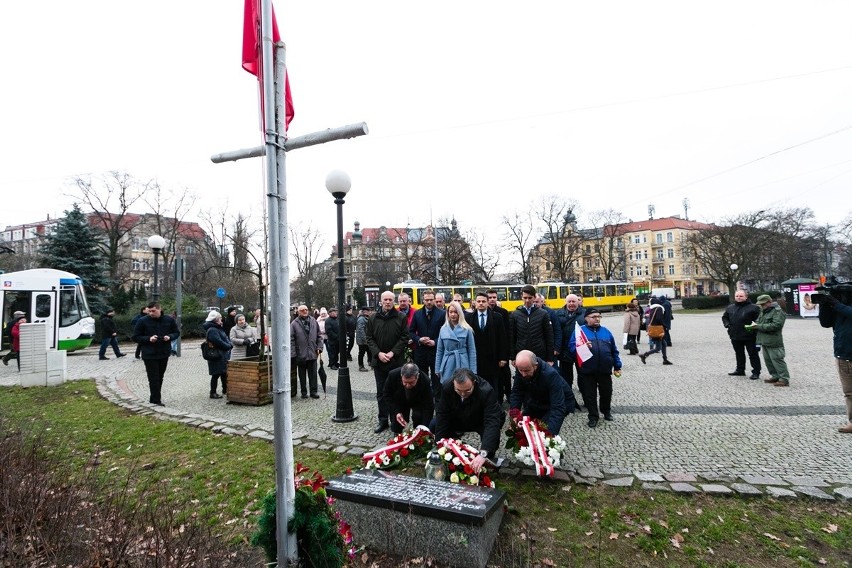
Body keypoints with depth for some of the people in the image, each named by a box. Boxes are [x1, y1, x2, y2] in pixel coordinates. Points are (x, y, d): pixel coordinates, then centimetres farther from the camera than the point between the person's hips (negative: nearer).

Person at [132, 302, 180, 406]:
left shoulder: (169, 320, 0)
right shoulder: (143, 321, -7)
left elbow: (177, 332, 10)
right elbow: (135, 337, -2)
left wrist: (169, 336, -11)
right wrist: (148, 338, -19)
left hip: (164, 354, 3)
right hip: (149, 355, -3)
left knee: (160, 378, 13)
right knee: (154, 378, -3)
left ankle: (155, 398, 27)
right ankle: (156, 400, 4)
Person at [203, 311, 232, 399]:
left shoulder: (219, 328, 16)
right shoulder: (212, 330, -18)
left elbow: (226, 338, 17)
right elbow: (219, 342, -25)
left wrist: (230, 344, -1)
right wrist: (229, 346, -14)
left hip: (223, 355, 10)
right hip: (217, 356, -10)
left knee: (224, 373, 18)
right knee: (216, 374, -2)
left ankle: (225, 389, 29)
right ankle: (213, 393, 7)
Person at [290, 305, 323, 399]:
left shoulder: (314, 322, 5)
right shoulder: (294, 324, -5)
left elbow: (319, 336, 10)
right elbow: (291, 340, -6)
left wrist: (319, 347, 2)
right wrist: (293, 353, -10)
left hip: (312, 353, 2)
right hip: (301, 354, -2)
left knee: (313, 374, 8)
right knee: (302, 375, 11)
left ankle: (314, 391, 17)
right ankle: (304, 392, 22)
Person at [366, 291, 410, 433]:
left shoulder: (401, 317, -2)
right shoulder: (374, 318, 5)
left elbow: (405, 337, -5)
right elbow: (369, 338, 4)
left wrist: (393, 353, -13)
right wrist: (378, 353, -9)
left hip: (396, 361, -3)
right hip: (379, 361, 3)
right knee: (381, 393, 11)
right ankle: (383, 420, 21)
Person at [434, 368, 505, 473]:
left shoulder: (487, 391, -39)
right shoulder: (446, 387, -28)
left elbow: (492, 422, -45)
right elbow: (442, 415, -21)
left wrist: (483, 454, -56)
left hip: (481, 423, -3)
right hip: (458, 420, 3)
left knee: (493, 433, -35)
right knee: (434, 426, -16)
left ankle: (487, 459, -2)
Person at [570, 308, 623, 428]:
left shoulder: (606, 331, 11)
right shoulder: (580, 330, 0)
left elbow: (614, 350, 15)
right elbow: (572, 347, -7)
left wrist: (617, 366, 14)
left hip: (605, 370, 3)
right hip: (587, 370, -3)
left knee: (606, 393, 16)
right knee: (589, 394, 6)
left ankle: (606, 411, 41)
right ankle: (593, 416, 22)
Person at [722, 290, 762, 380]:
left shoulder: (753, 308, -8)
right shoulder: (730, 308, 9)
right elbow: (724, 317, 21)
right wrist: (727, 324, 5)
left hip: (749, 336, -6)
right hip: (735, 336, 6)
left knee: (753, 354, 3)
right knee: (739, 354, 18)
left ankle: (756, 372, 12)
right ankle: (740, 370, 30)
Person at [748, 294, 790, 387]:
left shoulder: (777, 311, -12)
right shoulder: (763, 311, 15)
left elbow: (776, 325, -23)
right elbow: (758, 321, 21)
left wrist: (758, 326, -23)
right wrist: (753, 325, -2)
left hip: (773, 342, -9)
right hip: (764, 341, 9)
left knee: (777, 360, -5)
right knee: (768, 360, 14)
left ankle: (784, 379, 3)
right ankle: (775, 376, 25)